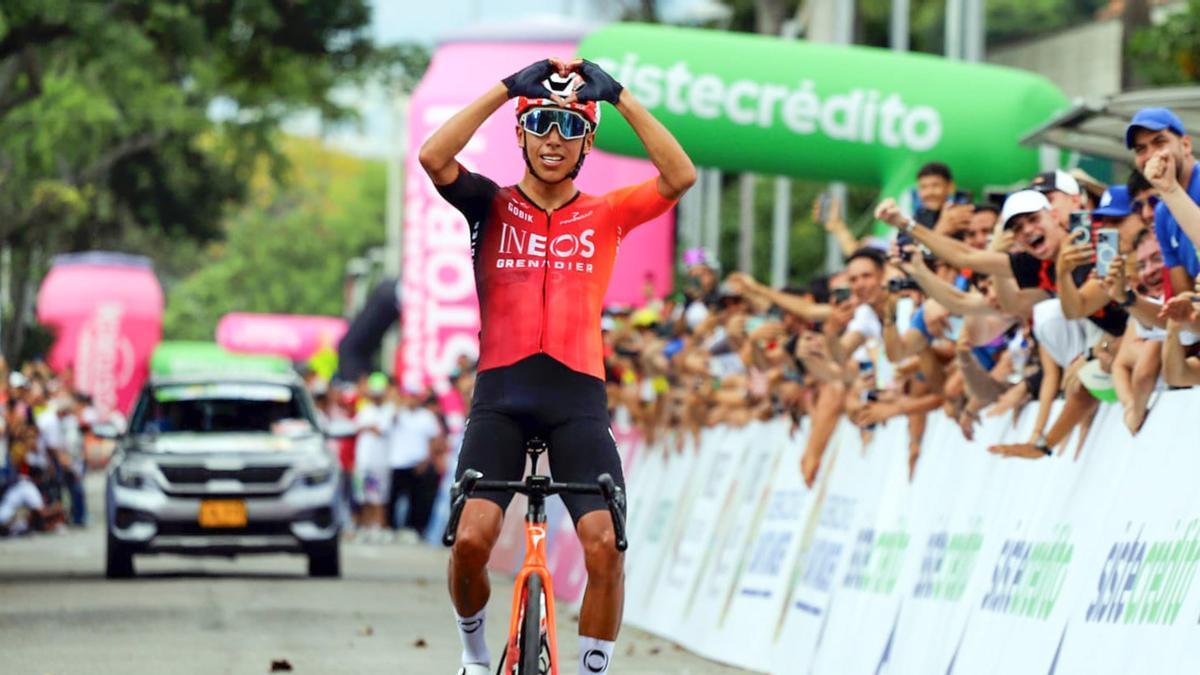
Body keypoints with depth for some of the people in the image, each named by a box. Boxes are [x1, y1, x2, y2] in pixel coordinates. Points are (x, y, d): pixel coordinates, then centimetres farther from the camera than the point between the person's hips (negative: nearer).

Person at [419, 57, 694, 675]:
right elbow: (433, 156, -10)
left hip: (578, 398, 1)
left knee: (604, 546, -16)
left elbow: (680, 177, -5)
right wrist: (507, 88, -10)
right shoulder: (493, 206, 9)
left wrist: (621, 98, -6)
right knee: (471, 538, -16)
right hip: (501, 393, -1)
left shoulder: (606, 215, 10)